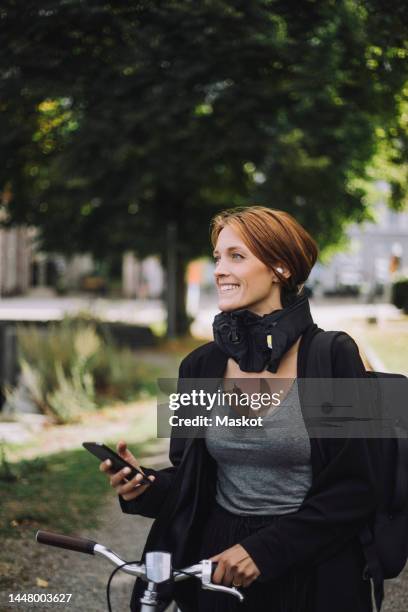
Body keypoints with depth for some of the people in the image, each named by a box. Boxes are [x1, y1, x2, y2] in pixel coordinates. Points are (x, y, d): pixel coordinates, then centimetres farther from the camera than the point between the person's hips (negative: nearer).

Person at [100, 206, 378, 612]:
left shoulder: (333, 357, -11)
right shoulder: (200, 366, 1)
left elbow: (355, 488, -12)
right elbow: (188, 481, 7)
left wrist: (264, 548, -17)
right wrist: (148, 487, -13)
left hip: (312, 574, -3)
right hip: (221, 568, 4)